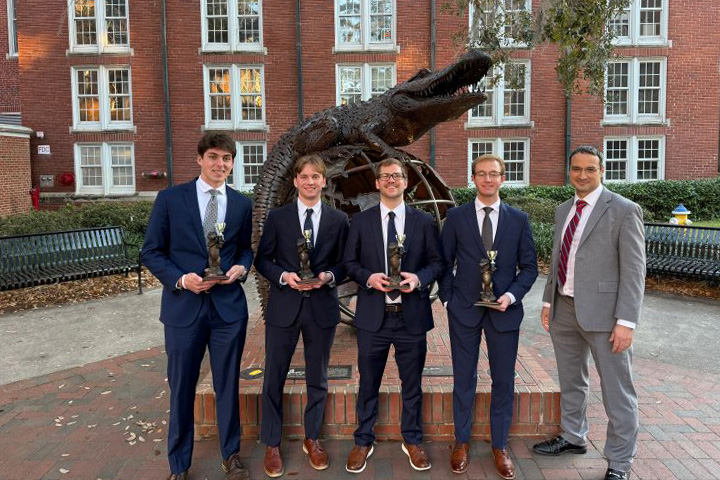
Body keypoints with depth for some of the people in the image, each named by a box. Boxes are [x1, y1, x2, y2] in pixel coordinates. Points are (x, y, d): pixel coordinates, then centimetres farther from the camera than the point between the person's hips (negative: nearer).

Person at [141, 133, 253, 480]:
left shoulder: (241, 204, 6)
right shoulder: (170, 198, -2)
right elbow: (151, 252, 0)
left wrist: (241, 267, -7)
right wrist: (180, 278, -15)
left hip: (228, 306, 2)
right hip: (183, 307, -1)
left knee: (228, 386, 12)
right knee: (181, 388, 10)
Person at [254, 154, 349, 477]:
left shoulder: (339, 220, 2)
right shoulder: (277, 217, 1)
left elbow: (345, 264, 5)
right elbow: (262, 260, 2)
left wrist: (328, 276, -14)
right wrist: (284, 276, -15)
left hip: (322, 308, 1)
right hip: (284, 307, 0)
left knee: (317, 378, 14)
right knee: (274, 378, 7)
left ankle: (312, 439, 34)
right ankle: (272, 444, 26)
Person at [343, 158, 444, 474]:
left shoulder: (424, 221, 4)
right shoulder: (360, 221, 3)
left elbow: (437, 261, 4)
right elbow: (349, 263, 4)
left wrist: (419, 278, -15)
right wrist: (368, 277, -15)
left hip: (412, 316, 1)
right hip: (373, 316, 0)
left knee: (412, 383, 14)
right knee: (368, 383, 12)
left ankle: (412, 441, 34)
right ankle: (363, 442, 30)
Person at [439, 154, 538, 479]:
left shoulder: (518, 219, 3)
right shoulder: (456, 217, 1)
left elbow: (529, 266, 4)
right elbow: (444, 262, 4)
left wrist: (512, 295, -10)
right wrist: (449, 299, -3)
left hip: (504, 310, 1)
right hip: (464, 309, -1)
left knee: (504, 381, 9)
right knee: (464, 379, 10)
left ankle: (500, 446, 27)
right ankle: (462, 442, 28)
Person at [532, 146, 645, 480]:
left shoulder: (624, 211, -8)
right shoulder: (563, 211, 12)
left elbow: (633, 270, -12)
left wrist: (626, 321, -17)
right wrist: (548, 301, 13)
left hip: (603, 312, -6)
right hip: (565, 310, 6)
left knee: (617, 391, 4)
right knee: (571, 381, 21)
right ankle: (573, 437, 41)